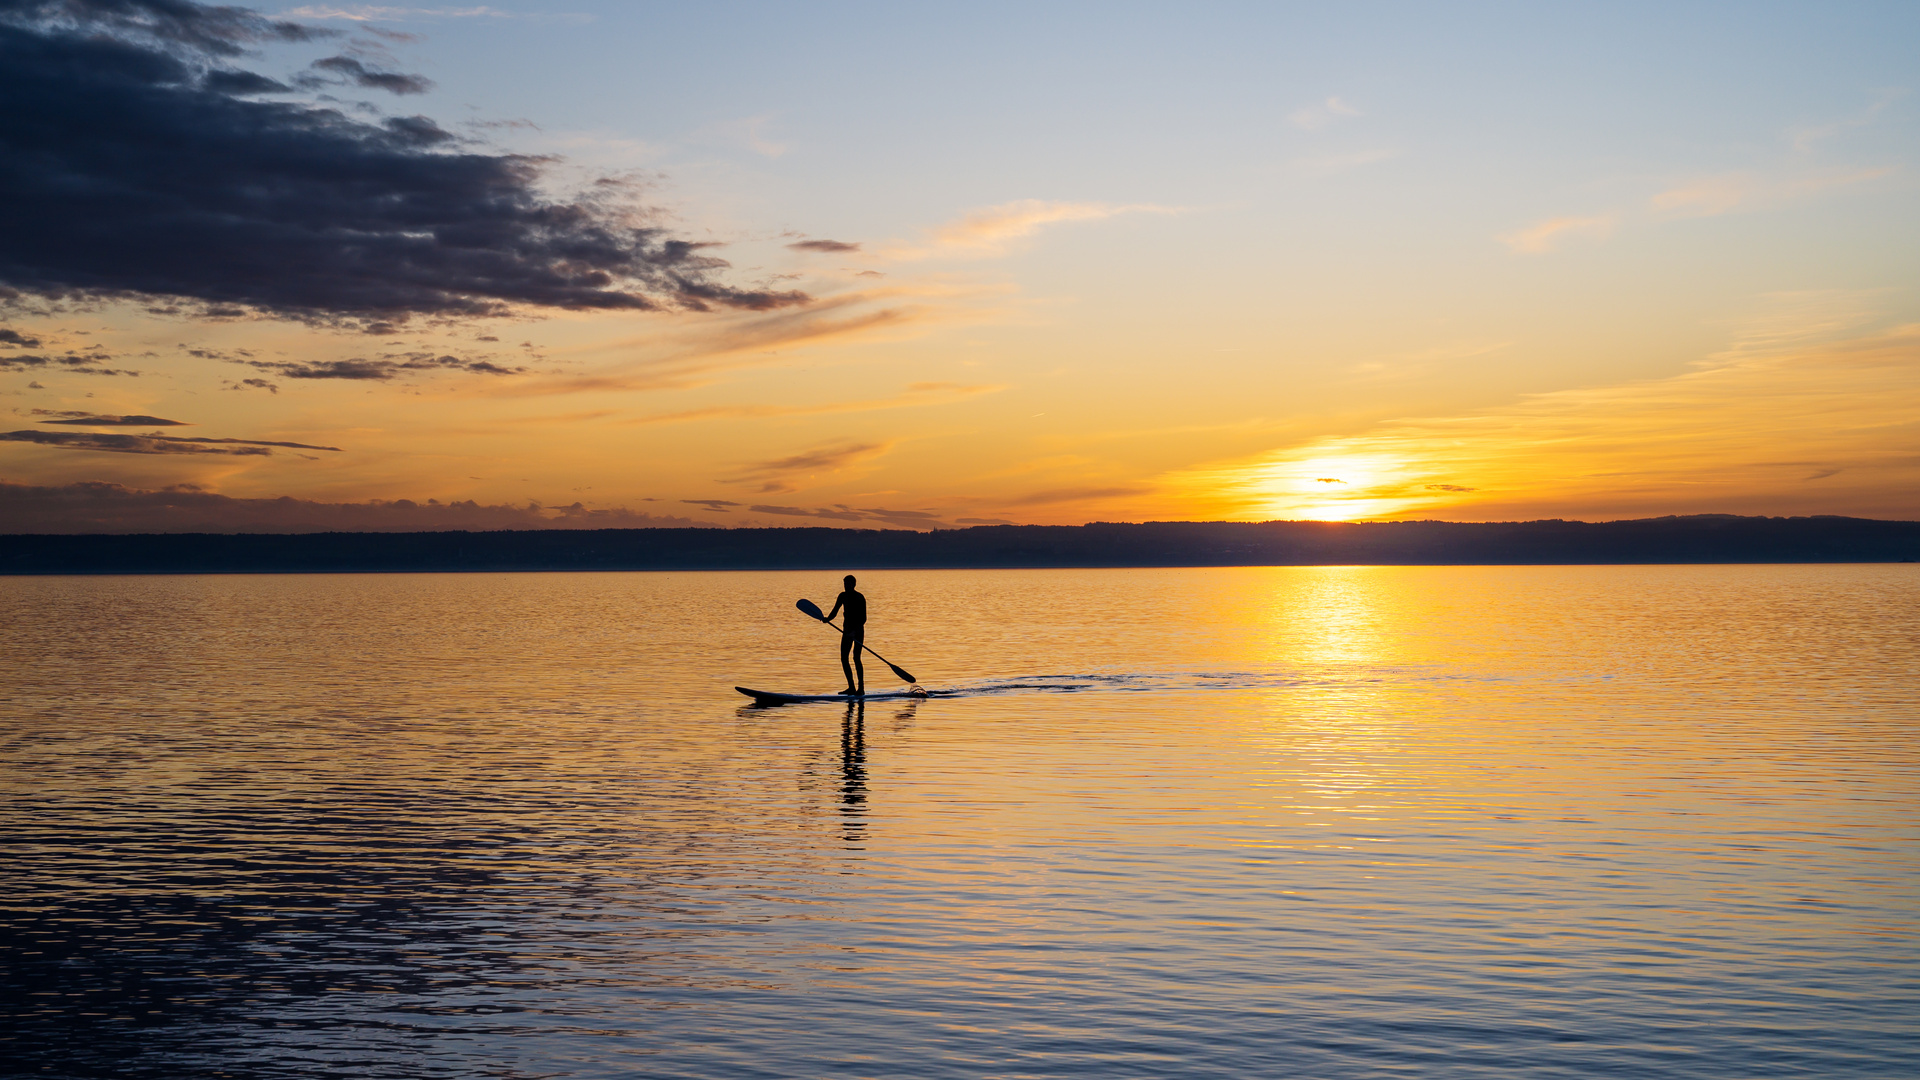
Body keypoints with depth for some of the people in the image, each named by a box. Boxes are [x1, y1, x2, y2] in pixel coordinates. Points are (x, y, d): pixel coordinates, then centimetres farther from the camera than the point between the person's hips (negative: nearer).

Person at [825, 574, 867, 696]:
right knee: (844, 658, 4)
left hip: (858, 630, -7)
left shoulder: (860, 598, -11)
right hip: (847, 629, 7)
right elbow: (835, 611, 10)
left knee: (856, 658, -12)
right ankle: (851, 688, 12)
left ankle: (861, 688, -9)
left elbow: (863, 619, -16)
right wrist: (827, 619, -9)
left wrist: (855, 631, -27)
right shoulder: (843, 596, 9)